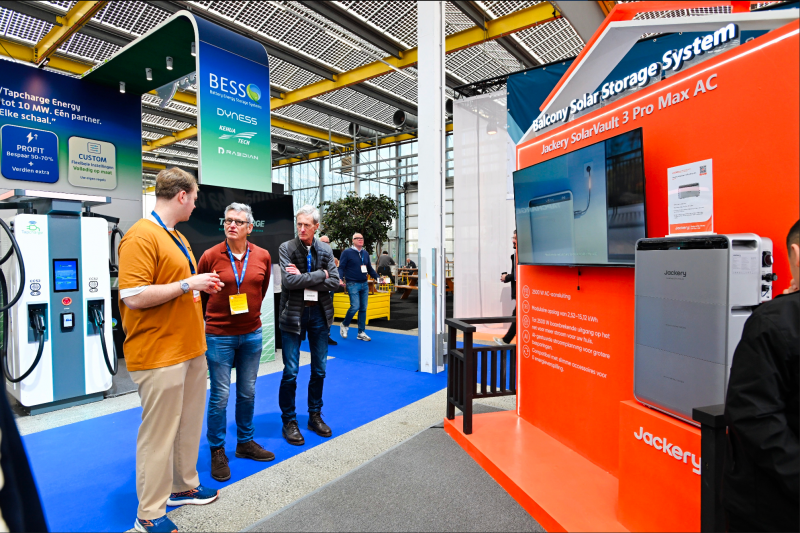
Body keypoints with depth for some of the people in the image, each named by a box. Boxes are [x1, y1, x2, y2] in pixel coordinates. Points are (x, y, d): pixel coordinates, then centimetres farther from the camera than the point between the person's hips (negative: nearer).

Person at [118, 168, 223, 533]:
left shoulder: (178, 237, 14)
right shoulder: (141, 236, -16)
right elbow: (133, 297, -24)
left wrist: (202, 286, 13)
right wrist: (188, 284, -20)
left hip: (191, 349, 9)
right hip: (159, 354, -9)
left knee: (189, 424, 19)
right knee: (159, 433, 4)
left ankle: (183, 486, 38)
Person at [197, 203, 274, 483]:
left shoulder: (263, 256, 0)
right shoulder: (211, 256, -9)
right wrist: (212, 319, 11)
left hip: (252, 334, 3)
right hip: (219, 336, -3)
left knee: (247, 392, 14)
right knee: (220, 395, 4)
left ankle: (246, 442, 32)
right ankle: (217, 451, 22)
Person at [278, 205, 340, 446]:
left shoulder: (326, 250, 5)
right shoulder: (286, 248, -5)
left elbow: (334, 282, -6)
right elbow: (289, 281, -18)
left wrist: (304, 278, -14)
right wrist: (320, 275, -14)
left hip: (319, 313, 4)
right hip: (294, 313, -3)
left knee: (319, 370, 12)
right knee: (291, 372, 1)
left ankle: (315, 416, 29)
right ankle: (289, 421, 19)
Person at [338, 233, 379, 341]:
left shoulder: (365, 253, 15)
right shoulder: (347, 252, -3)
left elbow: (370, 268, 20)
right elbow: (341, 267, -6)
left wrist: (378, 278, 10)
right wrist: (340, 279, -21)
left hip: (364, 284, 6)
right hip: (353, 284, -6)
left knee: (363, 308, 6)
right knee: (355, 306, -14)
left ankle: (361, 333, 15)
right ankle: (344, 325, 12)